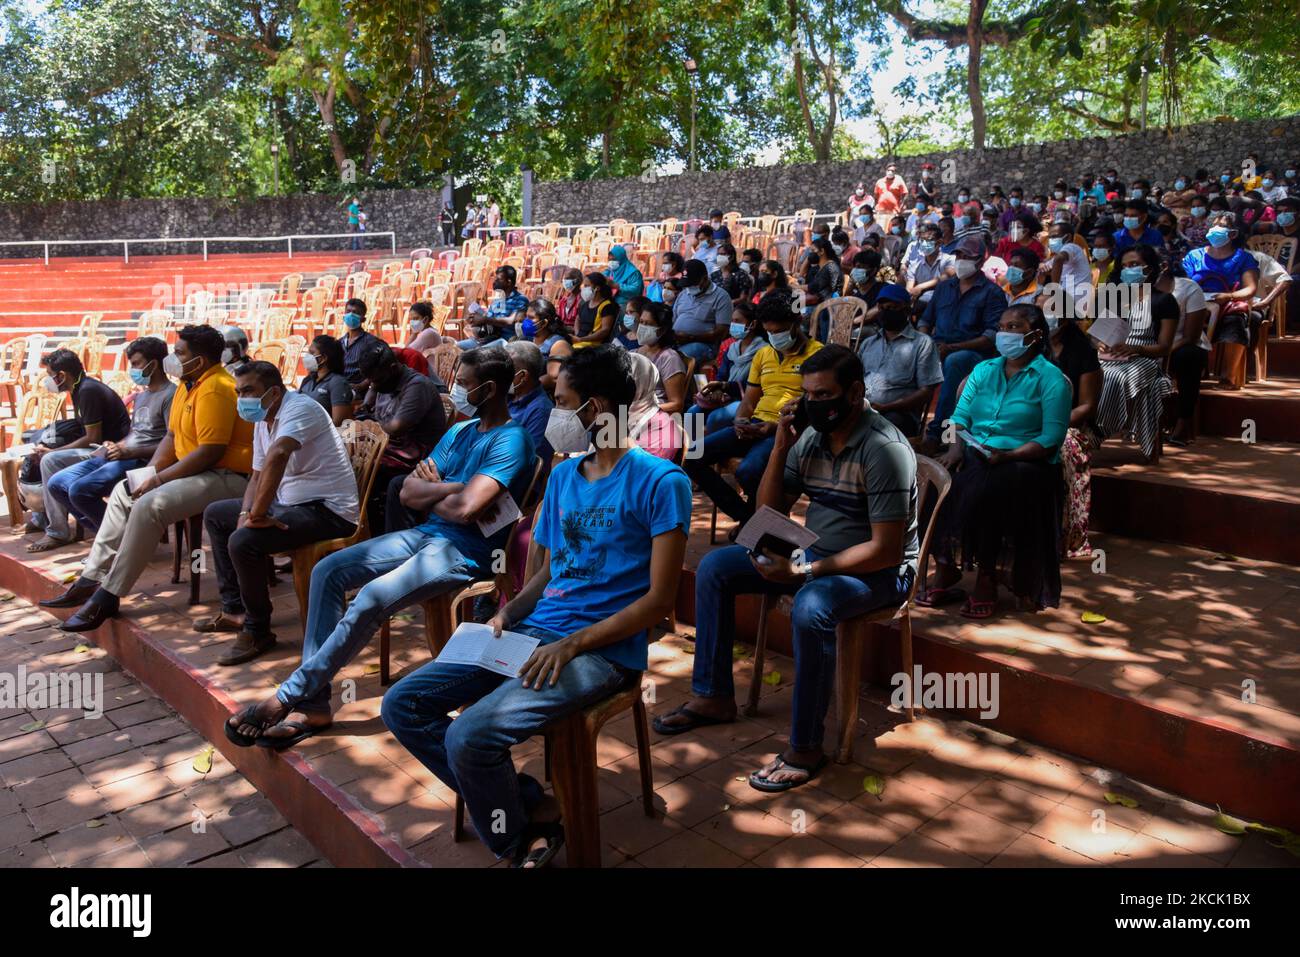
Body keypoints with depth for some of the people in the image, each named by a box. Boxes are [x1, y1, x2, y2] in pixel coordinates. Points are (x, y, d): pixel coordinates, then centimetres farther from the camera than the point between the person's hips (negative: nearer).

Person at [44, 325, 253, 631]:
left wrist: (158, 479, -17)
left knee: (149, 505, -26)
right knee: (125, 490, 14)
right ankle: (92, 579, 16)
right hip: (196, 470, 11)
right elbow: (172, 435, 17)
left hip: (227, 477, -11)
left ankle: (108, 596, -14)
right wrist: (149, 473, 3)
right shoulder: (189, 384, 13)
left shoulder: (215, 390, -20)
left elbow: (210, 452, -25)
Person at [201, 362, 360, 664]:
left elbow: (277, 455, -37)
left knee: (242, 542, -27)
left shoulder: (300, 408, -19)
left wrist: (258, 515, -34)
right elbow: (258, 477, 17)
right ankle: (234, 609, 23)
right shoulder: (262, 421, 12)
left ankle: (257, 631, -6)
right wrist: (246, 513, -3)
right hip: (288, 503, 11)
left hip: (328, 510, -10)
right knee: (214, 514, 18)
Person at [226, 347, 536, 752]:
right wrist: (450, 488, -9)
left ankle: (287, 697, -11)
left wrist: (430, 493, -3)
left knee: (370, 600, -27)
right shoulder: (459, 431, 16)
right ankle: (313, 702, -6)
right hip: (426, 533, 9)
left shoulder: (511, 441, -12)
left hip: (466, 549, -9)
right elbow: (409, 493, 10)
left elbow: (465, 509, -25)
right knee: (327, 571, -5)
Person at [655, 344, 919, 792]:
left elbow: (886, 550, -24)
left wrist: (806, 571, -29)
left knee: (810, 608, -39)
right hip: (814, 553, 8)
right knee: (714, 566, 0)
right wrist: (780, 448, -8)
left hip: (879, 570, -8)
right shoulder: (810, 439, 1)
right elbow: (770, 512, 5)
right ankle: (713, 696, 8)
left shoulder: (884, 449, -21)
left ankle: (805, 748, -21)